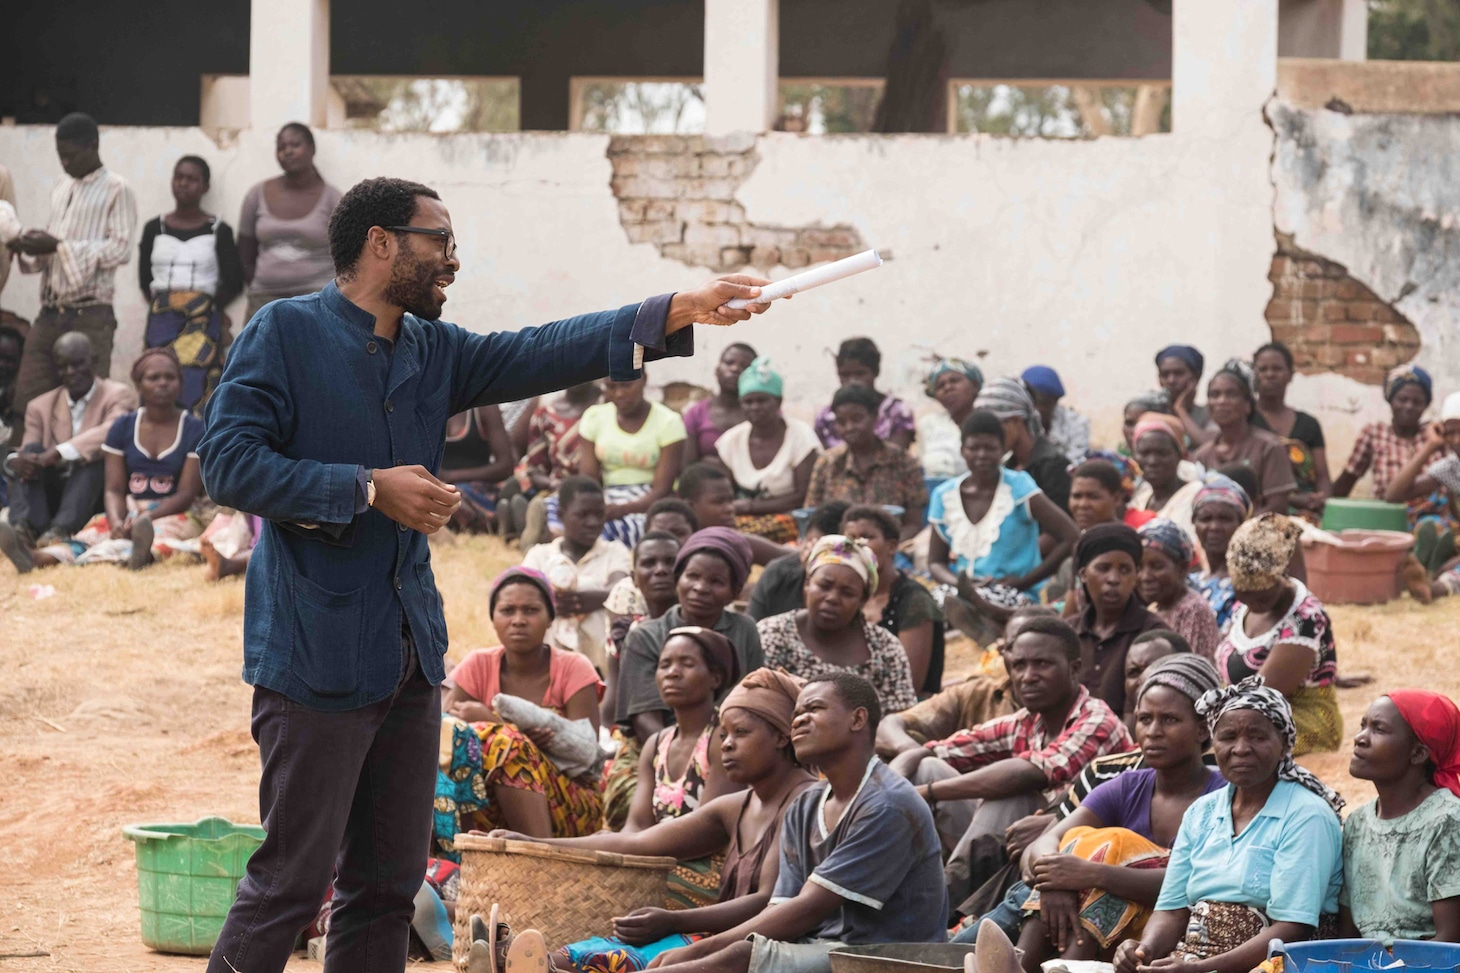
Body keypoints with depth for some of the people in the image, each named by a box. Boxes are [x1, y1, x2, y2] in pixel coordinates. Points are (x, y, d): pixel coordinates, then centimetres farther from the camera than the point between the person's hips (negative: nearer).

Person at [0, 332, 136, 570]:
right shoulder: (40, 407, 16)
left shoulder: (118, 395, 2)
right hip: (52, 495, 3)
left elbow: (112, 432, -20)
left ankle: (60, 531, -55)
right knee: (32, 451, -20)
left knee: (94, 454, -30)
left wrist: (57, 454, -34)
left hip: (97, 496, -3)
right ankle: (25, 530, -47)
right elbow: (29, 454, 6)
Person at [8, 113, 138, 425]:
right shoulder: (62, 188, 18)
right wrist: (30, 248, 1)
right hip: (50, 313, 6)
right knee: (27, 402, 0)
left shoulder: (116, 190, -3)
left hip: (90, 316, -6)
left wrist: (59, 246, -15)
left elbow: (120, 248, -12)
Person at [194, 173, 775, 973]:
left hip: (409, 657, 8)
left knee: (389, 883, 10)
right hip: (316, 655, -8)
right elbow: (227, 465, -15)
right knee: (292, 878, -7)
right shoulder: (285, 333, -7)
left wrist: (682, 311, -4)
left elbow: (546, 353, 6)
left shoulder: (434, 352, 14)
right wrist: (369, 489, -18)